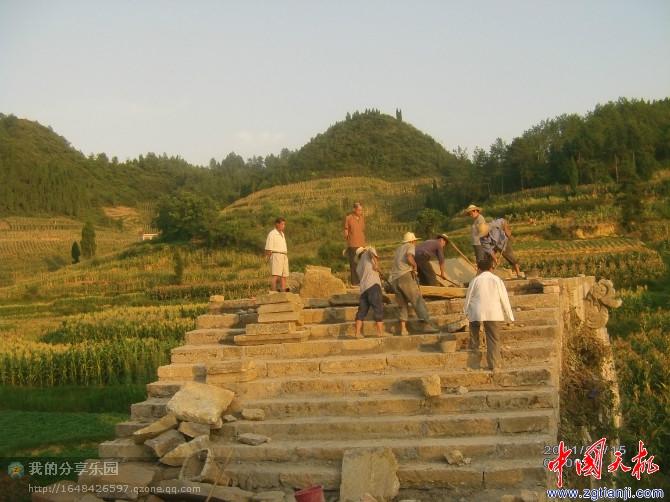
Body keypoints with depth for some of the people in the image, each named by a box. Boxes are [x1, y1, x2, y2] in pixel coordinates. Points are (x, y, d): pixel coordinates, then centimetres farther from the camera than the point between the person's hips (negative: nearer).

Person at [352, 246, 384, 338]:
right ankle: (380, 333, -12)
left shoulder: (358, 267, 30)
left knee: (362, 311, 13)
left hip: (363, 288, 6)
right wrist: (376, 263, -8)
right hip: (373, 285, -6)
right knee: (378, 310, -7)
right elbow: (371, 250, -7)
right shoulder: (367, 253, 17)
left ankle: (357, 333, 10)